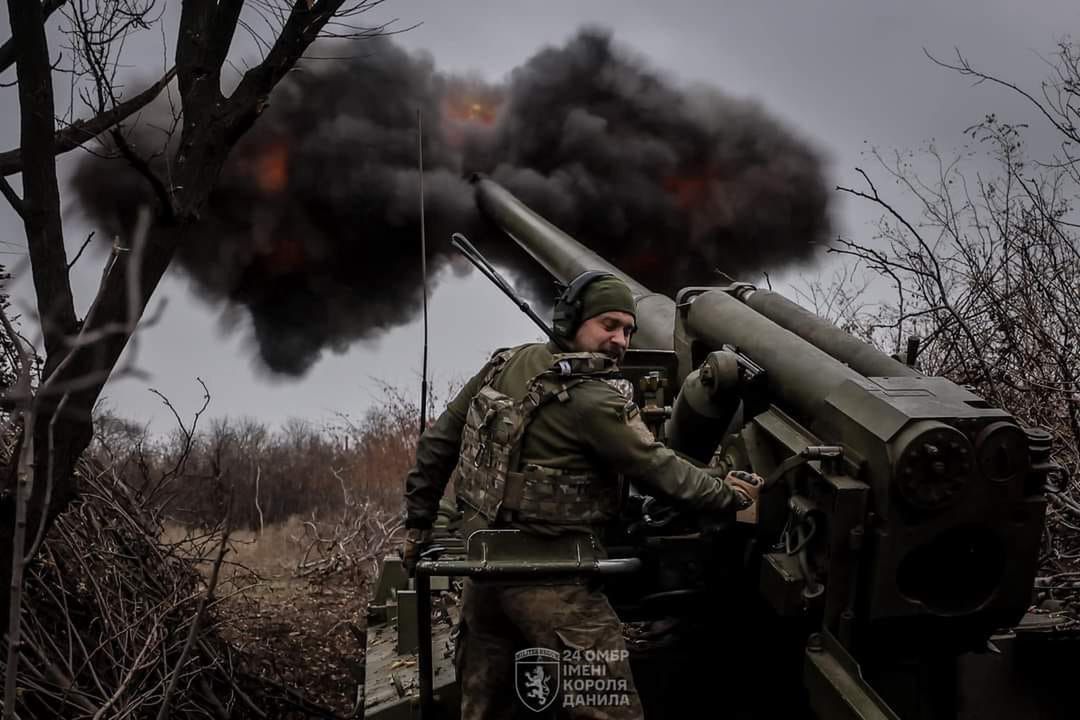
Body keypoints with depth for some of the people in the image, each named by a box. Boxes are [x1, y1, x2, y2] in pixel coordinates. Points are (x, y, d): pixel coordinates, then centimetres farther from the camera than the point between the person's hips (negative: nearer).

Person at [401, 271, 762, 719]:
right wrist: (731, 495, 4)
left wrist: (418, 523, 18)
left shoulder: (506, 365, 6)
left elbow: (438, 442, 10)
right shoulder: (597, 401, -16)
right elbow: (662, 472, -12)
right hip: (551, 581, -8)